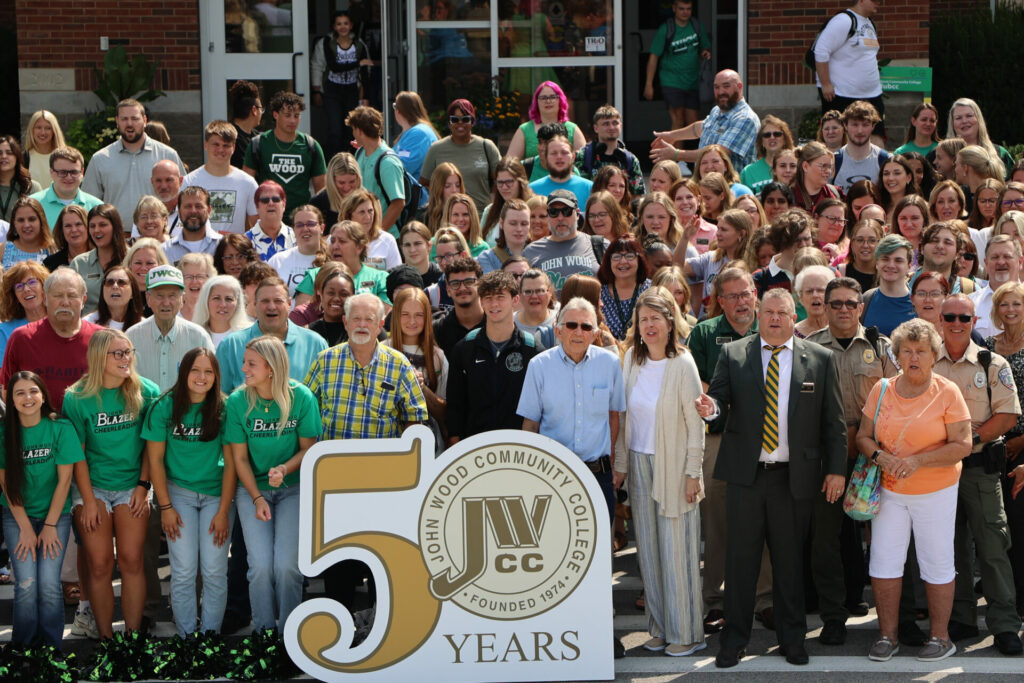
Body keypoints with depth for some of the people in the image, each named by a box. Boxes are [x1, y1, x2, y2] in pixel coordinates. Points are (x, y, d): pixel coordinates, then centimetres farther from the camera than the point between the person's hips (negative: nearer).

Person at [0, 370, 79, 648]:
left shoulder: (60, 428, -9)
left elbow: (64, 479, -7)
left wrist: (50, 525, -7)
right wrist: (26, 529, -7)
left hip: (56, 513, -1)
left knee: (49, 584, -13)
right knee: (26, 584, -12)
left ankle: (52, 650, 1)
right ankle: (24, 651, 2)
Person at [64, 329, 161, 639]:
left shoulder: (146, 392, -4)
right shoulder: (77, 398, -6)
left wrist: (143, 485, -4)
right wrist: (88, 501, -6)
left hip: (132, 486, 1)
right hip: (92, 486, -1)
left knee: (131, 562, -7)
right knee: (100, 565, -5)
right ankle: (105, 638, 4)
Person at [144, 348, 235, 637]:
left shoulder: (223, 409, -5)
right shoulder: (164, 407, -5)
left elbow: (231, 463, -3)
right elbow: (155, 459, -1)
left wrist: (224, 511, -7)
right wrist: (165, 507, -5)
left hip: (217, 492, 0)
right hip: (178, 492, 0)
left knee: (214, 571, -6)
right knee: (184, 571, -6)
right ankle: (186, 637, 6)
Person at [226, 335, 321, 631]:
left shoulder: (302, 398, -10)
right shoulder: (237, 402, -7)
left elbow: (308, 447, -1)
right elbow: (239, 457, -1)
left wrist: (285, 468, -20)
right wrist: (257, 498, -10)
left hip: (292, 487, -1)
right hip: (252, 488, 1)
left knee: (287, 565, -15)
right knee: (261, 565, -13)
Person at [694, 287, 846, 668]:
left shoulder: (820, 360, 4)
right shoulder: (733, 355, 5)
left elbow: (833, 421, 4)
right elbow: (719, 396, -1)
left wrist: (836, 470, 0)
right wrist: (711, 407, -25)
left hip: (794, 478, 0)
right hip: (745, 475, 0)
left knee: (790, 561, 8)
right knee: (740, 559, 4)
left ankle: (792, 639, 20)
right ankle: (734, 640, 13)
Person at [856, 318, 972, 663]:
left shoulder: (948, 393, -5)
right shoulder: (881, 390, 5)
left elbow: (962, 445, -10)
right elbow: (863, 436, 8)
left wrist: (918, 460, -19)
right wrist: (880, 457, -13)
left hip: (936, 492, -3)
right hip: (889, 491, 3)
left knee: (937, 564, 3)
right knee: (883, 562, 2)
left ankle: (940, 637, 15)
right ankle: (887, 635, 13)